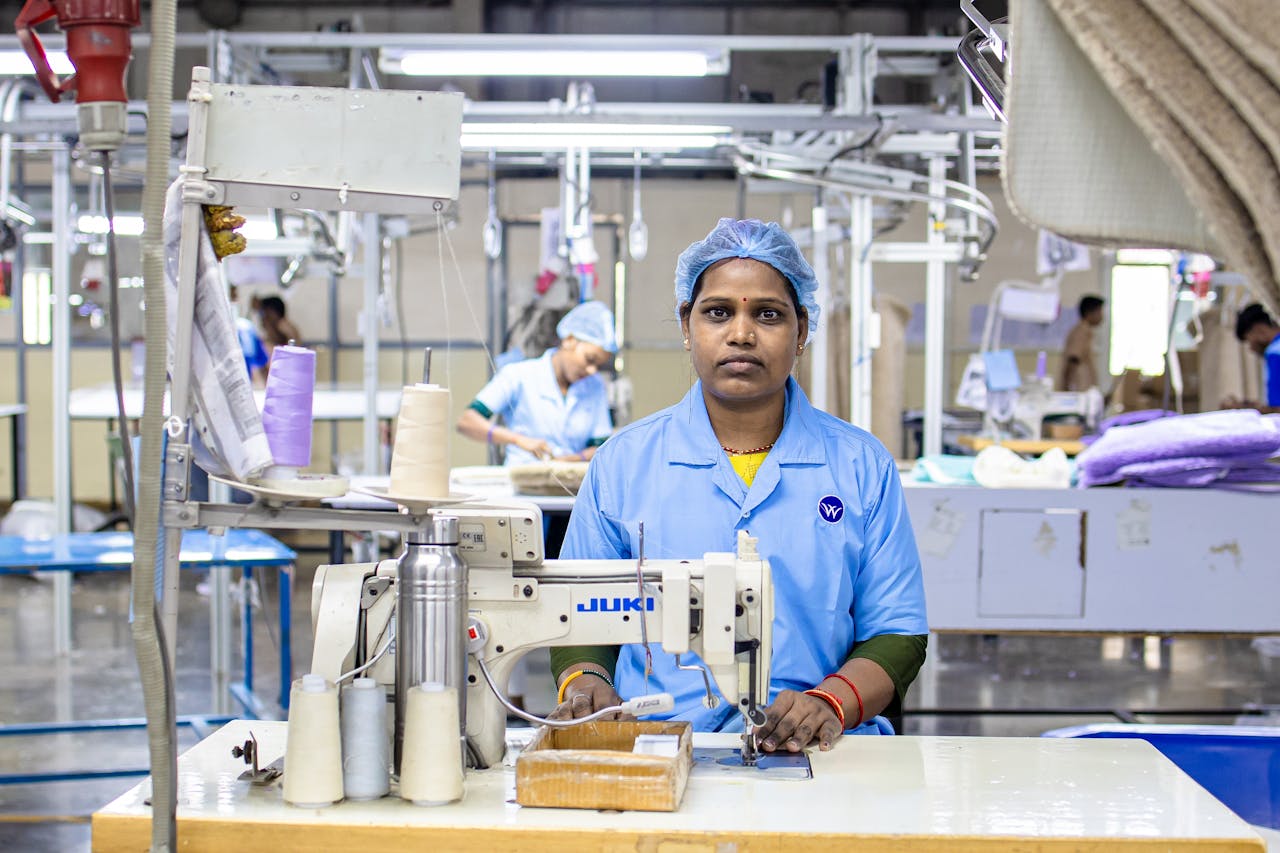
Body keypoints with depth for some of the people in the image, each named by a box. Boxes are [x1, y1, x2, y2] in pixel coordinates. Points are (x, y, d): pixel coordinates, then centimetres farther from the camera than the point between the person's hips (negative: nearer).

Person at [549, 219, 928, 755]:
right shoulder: (622, 463, 9)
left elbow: (896, 634, 8)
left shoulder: (862, 466, 9)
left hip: (814, 754, 1)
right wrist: (583, 683, -8)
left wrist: (831, 702, -11)